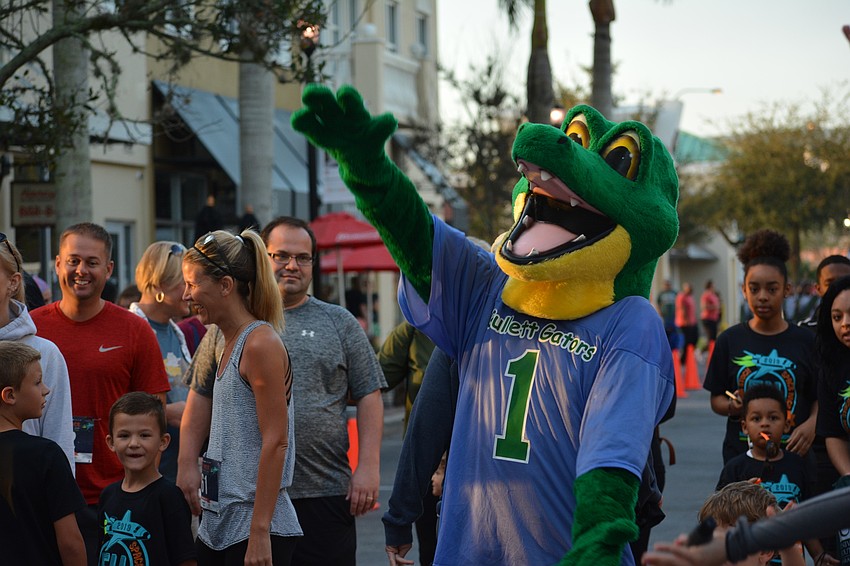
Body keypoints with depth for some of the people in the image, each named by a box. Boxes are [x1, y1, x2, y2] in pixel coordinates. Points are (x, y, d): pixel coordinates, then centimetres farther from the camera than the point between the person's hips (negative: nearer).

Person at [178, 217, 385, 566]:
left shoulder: (339, 323, 10)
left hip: (324, 494, 0)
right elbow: (201, 396, 12)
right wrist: (188, 465, 5)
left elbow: (368, 396, 6)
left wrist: (368, 467, -4)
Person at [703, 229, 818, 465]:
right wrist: (731, 407, -12)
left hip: (792, 452, 0)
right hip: (740, 452, 0)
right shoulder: (730, 340, 7)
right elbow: (716, 399, 9)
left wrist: (811, 424, -11)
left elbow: (820, 398, 8)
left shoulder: (805, 341, 6)